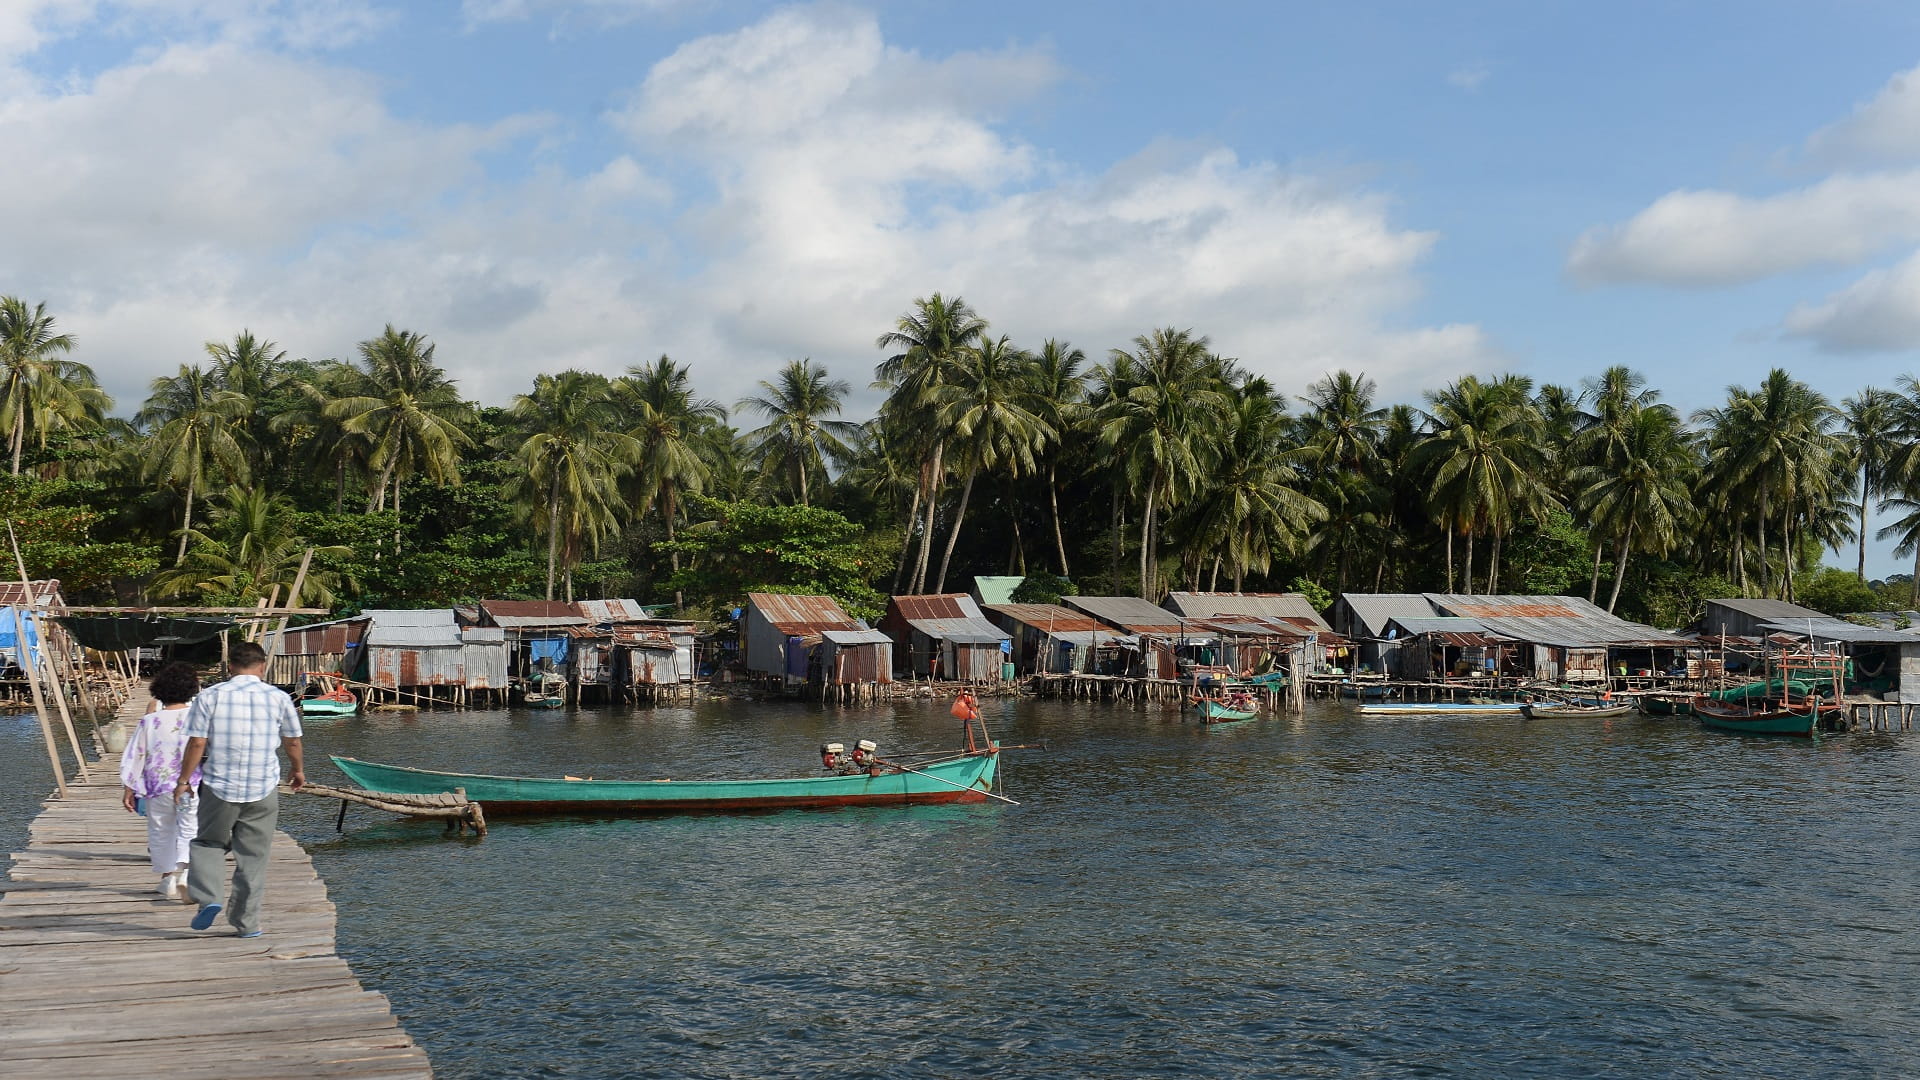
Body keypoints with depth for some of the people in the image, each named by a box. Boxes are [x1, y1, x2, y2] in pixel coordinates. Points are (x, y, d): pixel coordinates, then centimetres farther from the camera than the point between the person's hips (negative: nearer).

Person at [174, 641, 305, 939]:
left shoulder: (210, 696, -4)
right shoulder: (278, 697, 0)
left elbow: (197, 742, -6)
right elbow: (292, 741, 10)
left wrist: (183, 779, 7)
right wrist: (297, 770, 28)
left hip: (219, 786, 0)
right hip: (262, 790, 1)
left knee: (208, 843, 20)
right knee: (253, 856, 9)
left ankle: (209, 897, 0)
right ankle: (246, 922, 13)